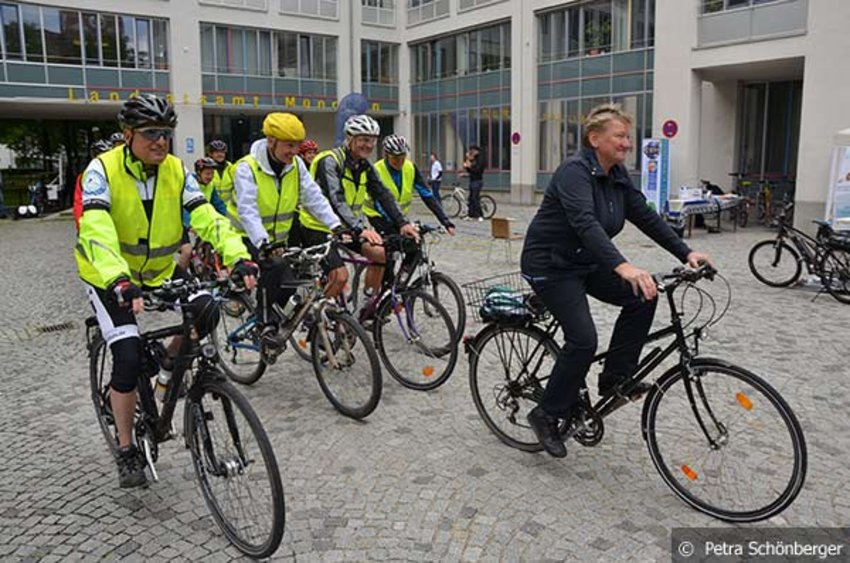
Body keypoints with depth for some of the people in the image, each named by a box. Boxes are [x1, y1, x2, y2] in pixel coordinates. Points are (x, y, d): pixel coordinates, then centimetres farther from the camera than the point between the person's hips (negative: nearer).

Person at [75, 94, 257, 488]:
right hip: (110, 277, -4)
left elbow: (207, 218, -20)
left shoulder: (176, 171, -9)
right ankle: (126, 451, 6)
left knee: (205, 311, -21)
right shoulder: (102, 170, -21)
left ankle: (169, 365, 10)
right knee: (129, 357, -15)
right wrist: (120, 283, -51)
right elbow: (96, 232, -35)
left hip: (160, 270, 4)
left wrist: (239, 257, -37)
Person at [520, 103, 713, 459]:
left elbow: (646, 217, 2)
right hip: (550, 264, -8)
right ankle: (547, 415, 2)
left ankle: (616, 377, 6)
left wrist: (686, 253, -7)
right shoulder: (575, 171, -23)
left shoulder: (617, 175, 3)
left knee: (641, 297, -7)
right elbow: (585, 222, -39)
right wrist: (622, 266, -52)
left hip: (586, 262, 8)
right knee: (583, 340, -17)